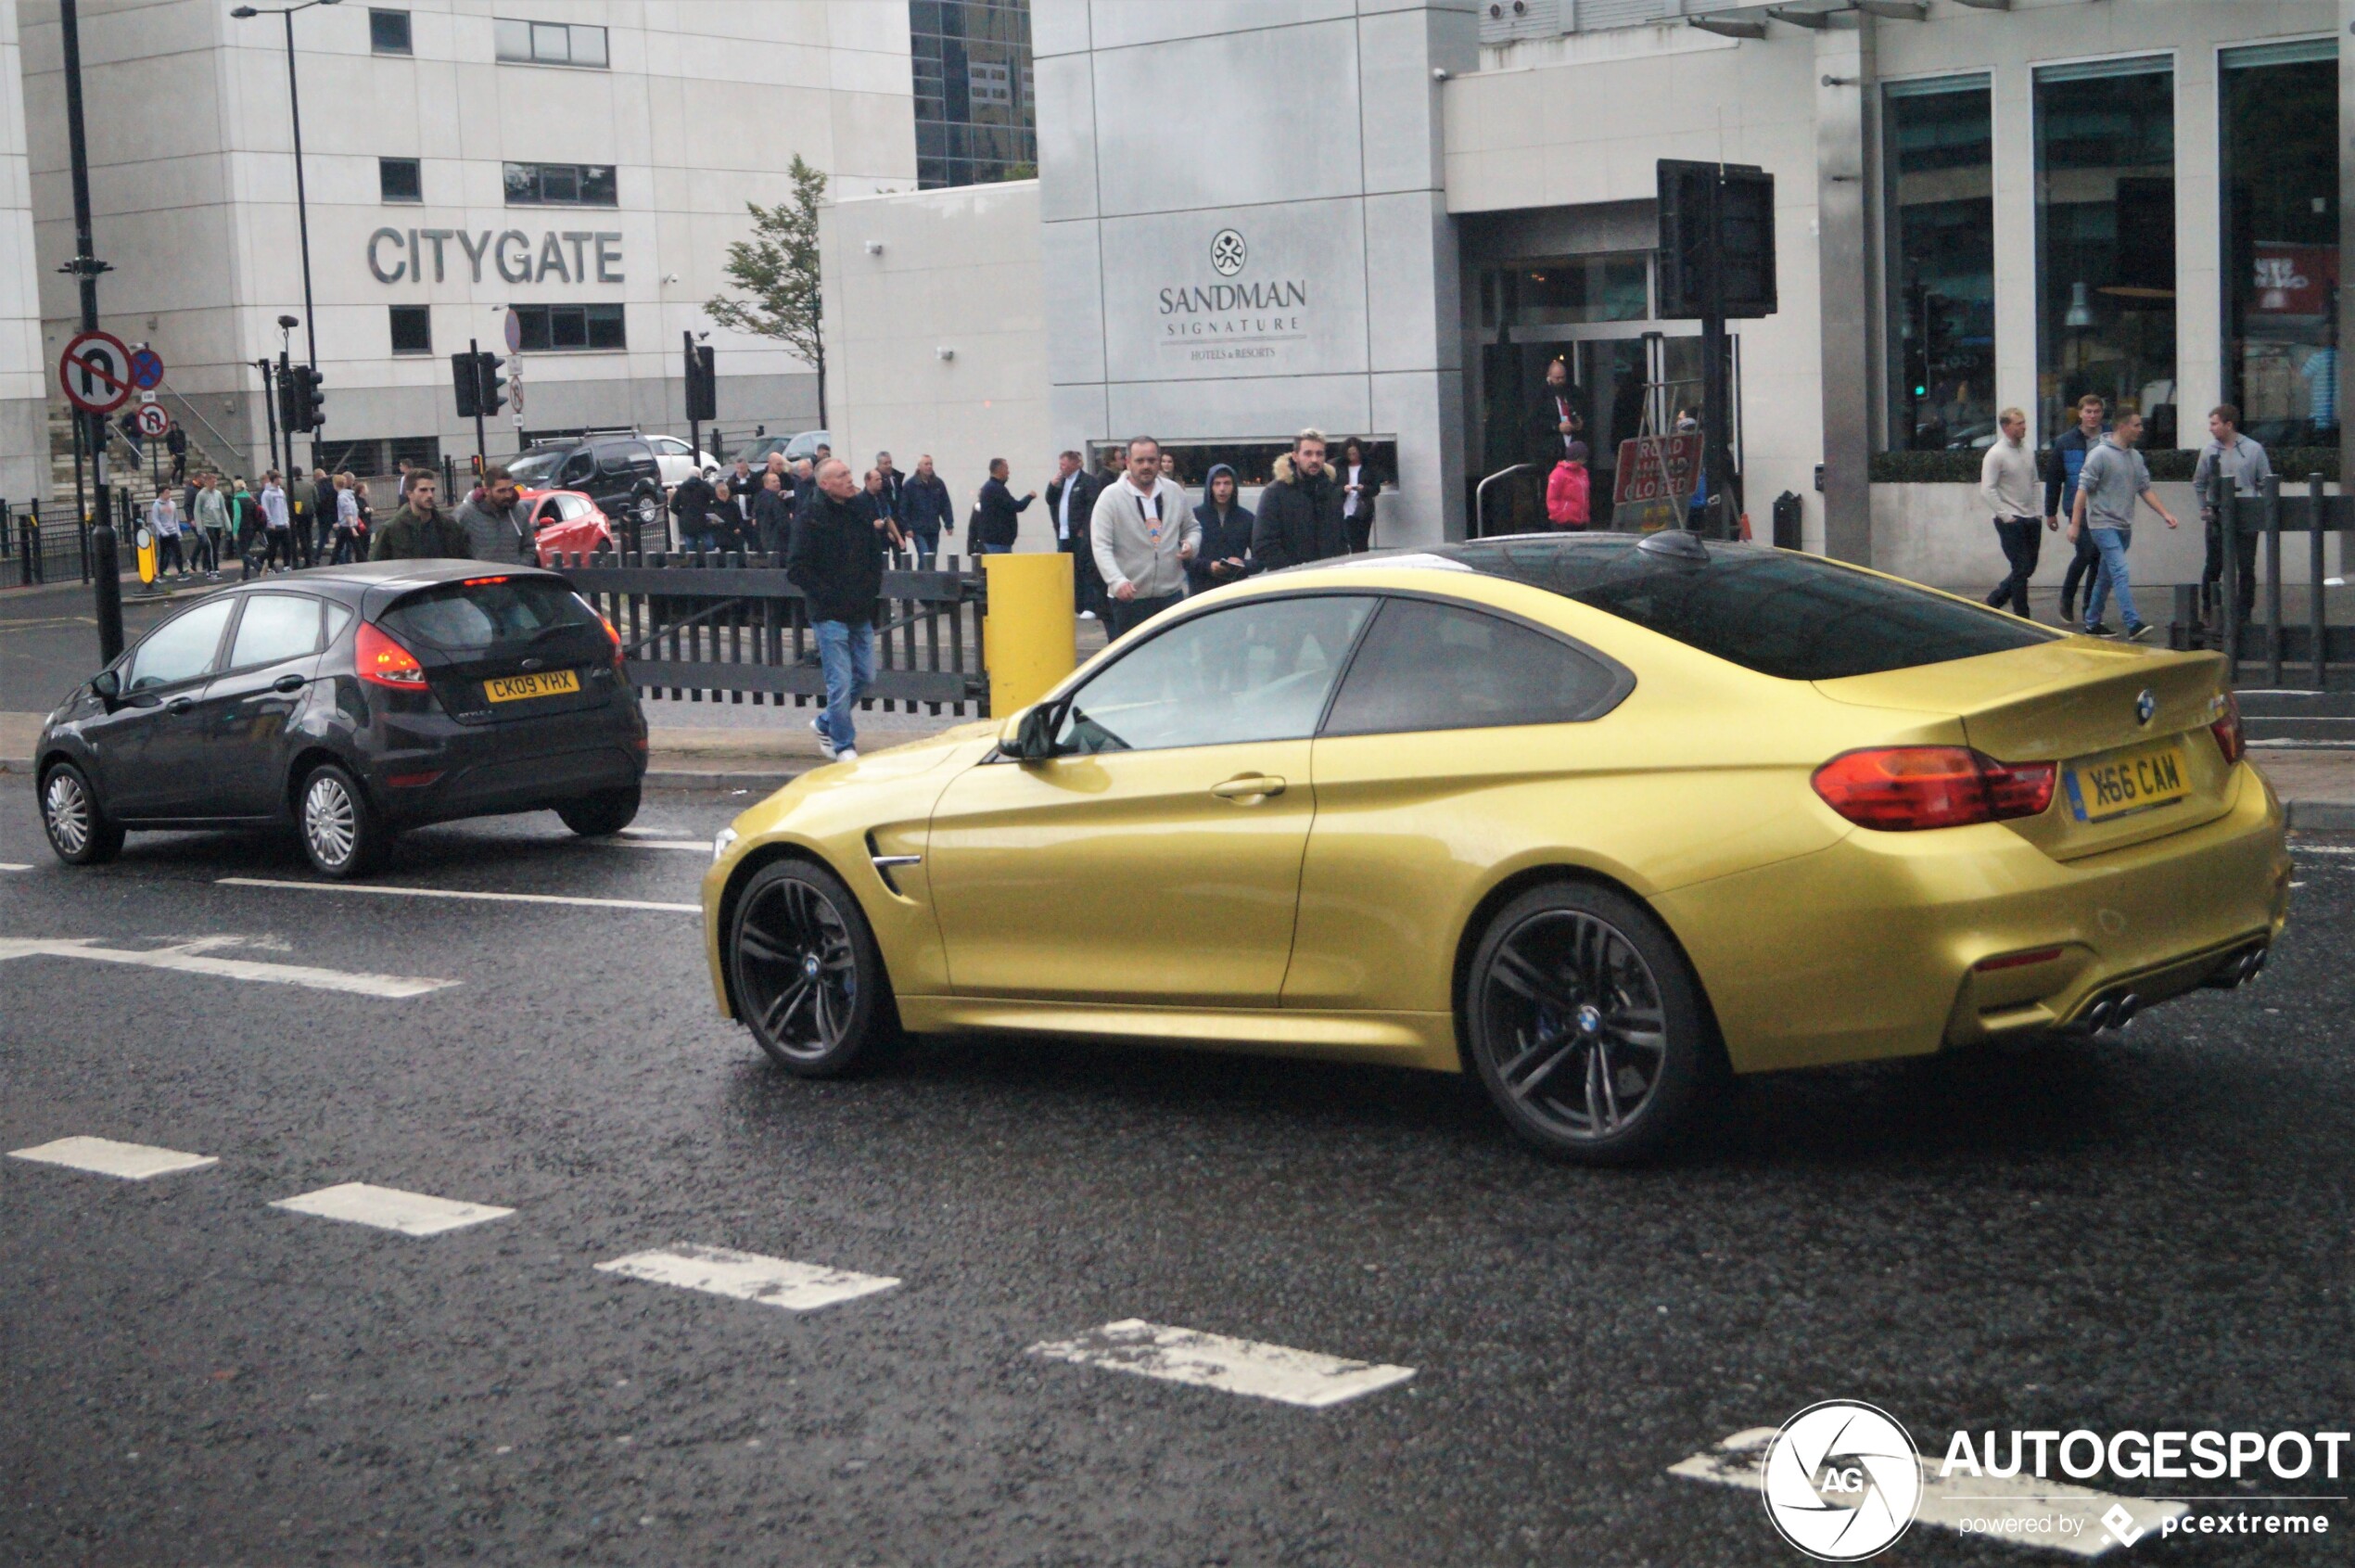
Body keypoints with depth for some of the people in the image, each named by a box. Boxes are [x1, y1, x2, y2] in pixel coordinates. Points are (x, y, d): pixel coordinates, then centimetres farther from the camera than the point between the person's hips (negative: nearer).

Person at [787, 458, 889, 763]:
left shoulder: (859, 513, 9)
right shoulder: (810, 520, -10)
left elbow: (873, 558, 21)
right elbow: (796, 570, -13)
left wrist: (872, 589, 7)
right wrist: (827, 596, -16)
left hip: (861, 614, 7)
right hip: (831, 616, -7)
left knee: (865, 677, 12)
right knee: (840, 682, -5)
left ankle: (825, 724, 32)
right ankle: (844, 745, 8)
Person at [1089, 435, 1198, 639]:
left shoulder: (1175, 491, 8)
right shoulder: (1111, 496, -6)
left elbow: (1192, 527, 22)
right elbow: (1101, 546, -13)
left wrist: (1191, 545, -3)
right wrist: (1117, 581, -28)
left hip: (1171, 593, 4)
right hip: (1129, 598, -4)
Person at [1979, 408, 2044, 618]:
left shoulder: (2027, 451, 11)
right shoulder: (1996, 454, -10)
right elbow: (1987, 490, -15)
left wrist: (2036, 511, 11)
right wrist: (2006, 516, -17)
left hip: (2030, 519, 7)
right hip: (2010, 520, -7)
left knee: (2028, 568, 10)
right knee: (2021, 568, -6)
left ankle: (1994, 601, 25)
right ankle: (2022, 617, 2)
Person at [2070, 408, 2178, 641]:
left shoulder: (2136, 458, 12)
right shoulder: (2100, 455, -10)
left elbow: (2145, 489, 15)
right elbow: (2084, 489, -10)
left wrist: (2165, 513, 4)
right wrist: (2075, 523, -13)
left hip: (2124, 526, 8)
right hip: (2103, 523, -8)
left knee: (2106, 577, 13)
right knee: (2120, 572, -17)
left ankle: (2092, 623, 23)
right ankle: (2133, 624, -25)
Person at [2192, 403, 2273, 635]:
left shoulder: (2253, 450, 0)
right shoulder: (2208, 451, 5)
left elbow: (2266, 484, 5)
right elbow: (2199, 483, 16)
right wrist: (2204, 509, 8)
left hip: (2246, 517, -1)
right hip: (2217, 517, 1)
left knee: (2246, 566, 0)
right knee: (2213, 566, 2)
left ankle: (2245, 613, 6)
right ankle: (2207, 610, 15)